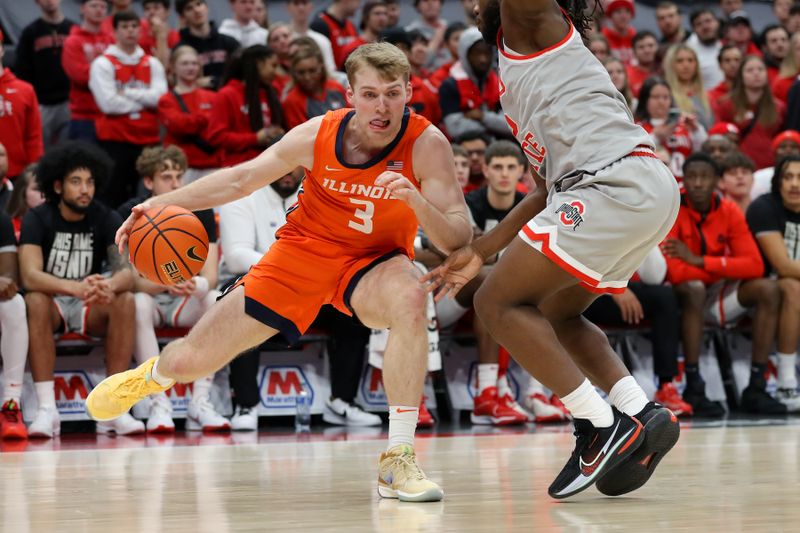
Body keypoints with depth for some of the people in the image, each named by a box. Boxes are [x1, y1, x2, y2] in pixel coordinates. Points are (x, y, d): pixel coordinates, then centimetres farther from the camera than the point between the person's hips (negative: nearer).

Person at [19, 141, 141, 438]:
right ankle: (47, 408, -37)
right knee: (36, 301, -36)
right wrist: (76, 287, -46)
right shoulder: (37, 220, -12)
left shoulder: (106, 219, -5)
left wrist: (110, 286, -44)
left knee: (125, 301, -28)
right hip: (52, 304, -2)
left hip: (90, 308, 2)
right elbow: (29, 276, -27)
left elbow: (127, 271, -18)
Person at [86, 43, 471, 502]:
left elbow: (459, 241, -25)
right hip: (303, 253, 2)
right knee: (190, 362, 2)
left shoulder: (427, 145, -23)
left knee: (411, 298, -39)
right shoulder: (317, 136, -18)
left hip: (373, 263, -1)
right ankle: (154, 375, 45)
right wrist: (162, 203, -7)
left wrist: (418, 202, -44)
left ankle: (398, 461, -32)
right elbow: (241, 179, -2)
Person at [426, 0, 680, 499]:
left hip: (616, 183, -9)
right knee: (554, 312, 24)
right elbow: (550, 188, 33)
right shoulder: (524, 69, 32)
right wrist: (480, 251, 34)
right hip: (655, 192, 9)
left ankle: (605, 426, -10)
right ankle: (643, 412, 7)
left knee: (498, 302, -2)